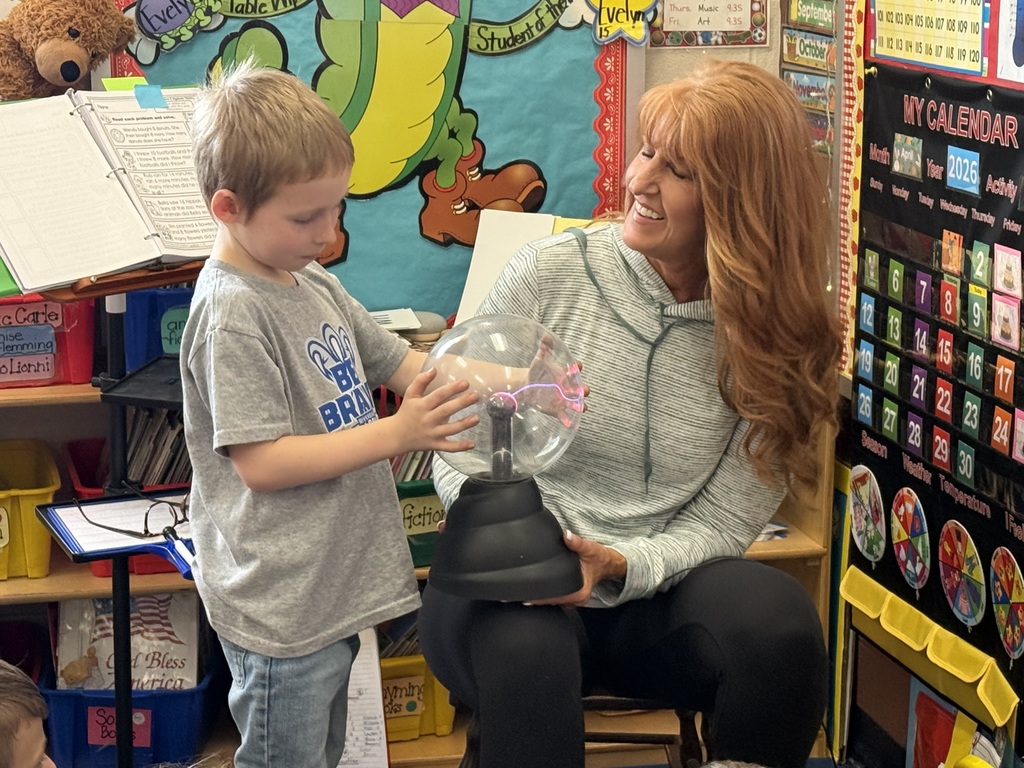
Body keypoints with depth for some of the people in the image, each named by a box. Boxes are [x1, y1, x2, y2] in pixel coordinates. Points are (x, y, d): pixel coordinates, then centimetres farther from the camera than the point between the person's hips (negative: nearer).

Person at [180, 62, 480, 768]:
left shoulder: (313, 284, 7)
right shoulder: (233, 314, -20)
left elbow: (400, 361, 16)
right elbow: (261, 463, -24)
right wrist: (397, 434, -25)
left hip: (333, 589, 9)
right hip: (280, 609, -9)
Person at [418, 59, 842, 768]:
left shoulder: (775, 338, -1)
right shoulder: (548, 274, -4)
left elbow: (721, 525, -4)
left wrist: (620, 566, -22)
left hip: (658, 590, 2)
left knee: (778, 621, -30)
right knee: (523, 655, -37)